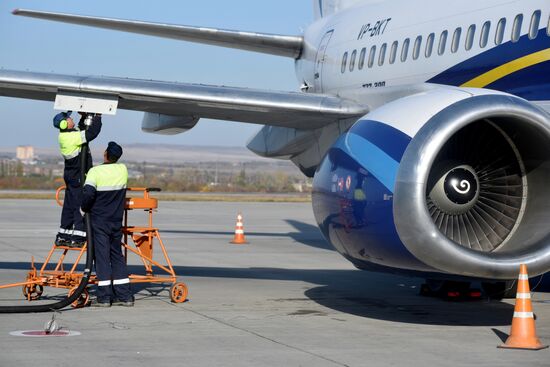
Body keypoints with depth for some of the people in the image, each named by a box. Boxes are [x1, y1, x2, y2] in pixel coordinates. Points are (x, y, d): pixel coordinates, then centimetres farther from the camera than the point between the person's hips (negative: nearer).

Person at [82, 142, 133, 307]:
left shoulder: (95, 171, -12)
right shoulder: (123, 170, 3)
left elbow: (88, 193, -22)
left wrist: (84, 208, -5)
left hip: (99, 220, -4)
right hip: (116, 220, 4)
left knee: (102, 256, -2)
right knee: (117, 255, 12)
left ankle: (104, 297, -3)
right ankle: (124, 295, 10)